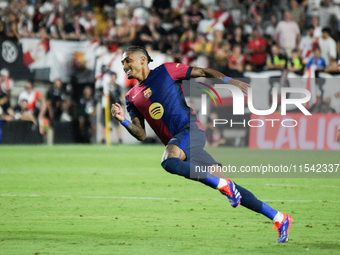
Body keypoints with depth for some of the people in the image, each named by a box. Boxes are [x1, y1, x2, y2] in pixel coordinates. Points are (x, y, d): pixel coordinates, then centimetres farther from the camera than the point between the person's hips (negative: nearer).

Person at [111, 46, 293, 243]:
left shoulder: (166, 71, 5)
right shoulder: (132, 97, 19)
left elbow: (202, 72, 5)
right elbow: (142, 135, 12)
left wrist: (227, 80, -11)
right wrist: (123, 120, -5)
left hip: (190, 130, -5)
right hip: (176, 142, 5)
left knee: (169, 162, -34)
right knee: (225, 185, 0)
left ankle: (223, 184, -22)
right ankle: (278, 218, 4)